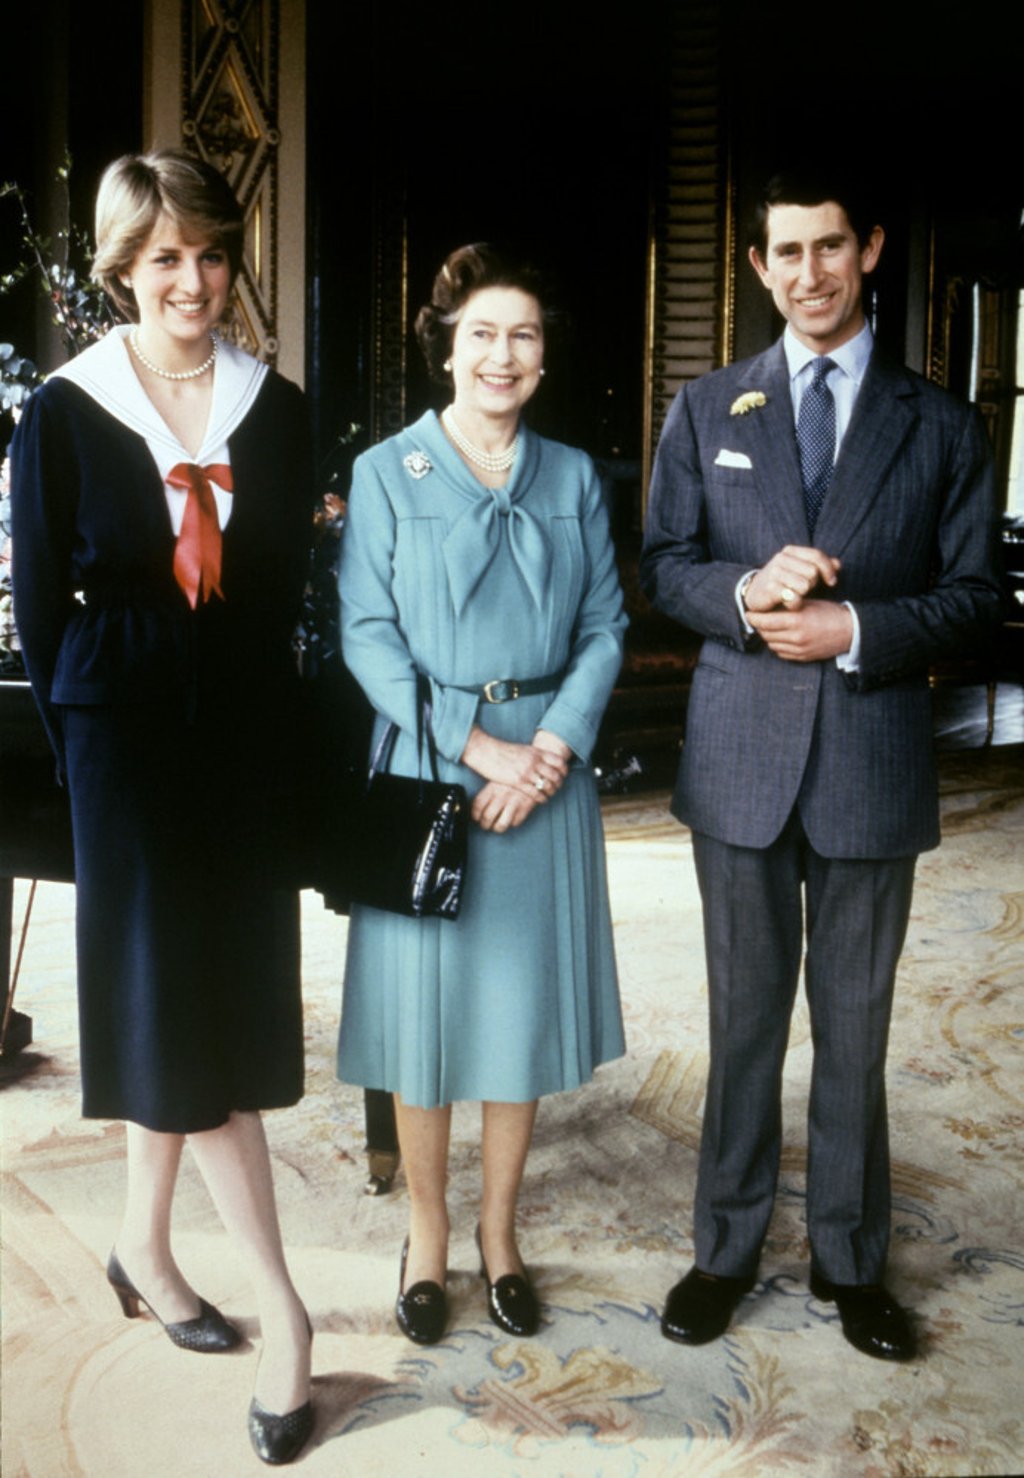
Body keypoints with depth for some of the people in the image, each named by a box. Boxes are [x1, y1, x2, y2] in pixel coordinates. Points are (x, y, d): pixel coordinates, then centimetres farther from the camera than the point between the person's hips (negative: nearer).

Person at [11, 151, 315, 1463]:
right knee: (175, 1001, -3)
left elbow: (286, 584, 8)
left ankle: (145, 1241, 32)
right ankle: (278, 1304, 7)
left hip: (243, 727, 3)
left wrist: (259, 724, 2)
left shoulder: (275, 410, 5)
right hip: (126, 727, -3)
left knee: (200, 1000, 10)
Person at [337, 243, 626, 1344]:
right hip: (426, 765, -2)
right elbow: (366, 636, -7)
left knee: (526, 1003, 9)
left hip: (546, 766, 3)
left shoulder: (573, 478, 9)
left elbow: (604, 628, 5)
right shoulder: (385, 472, 1)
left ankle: (499, 1233, 27)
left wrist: (552, 743, -11)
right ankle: (426, 1239, 24)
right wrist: (476, 746, -15)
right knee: (423, 1005, 5)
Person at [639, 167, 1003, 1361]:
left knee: (856, 1024, 10)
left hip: (874, 758, 0)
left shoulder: (939, 425, 5)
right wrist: (747, 591, -16)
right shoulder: (706, 411, 8)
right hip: (741, 757, 1)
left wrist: (856, 628, -15)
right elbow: (664, 565, 5)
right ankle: (726, 1247, 28)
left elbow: (973, 593, 2)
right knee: (744, 1015, 11)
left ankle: (850, 1258, 28)